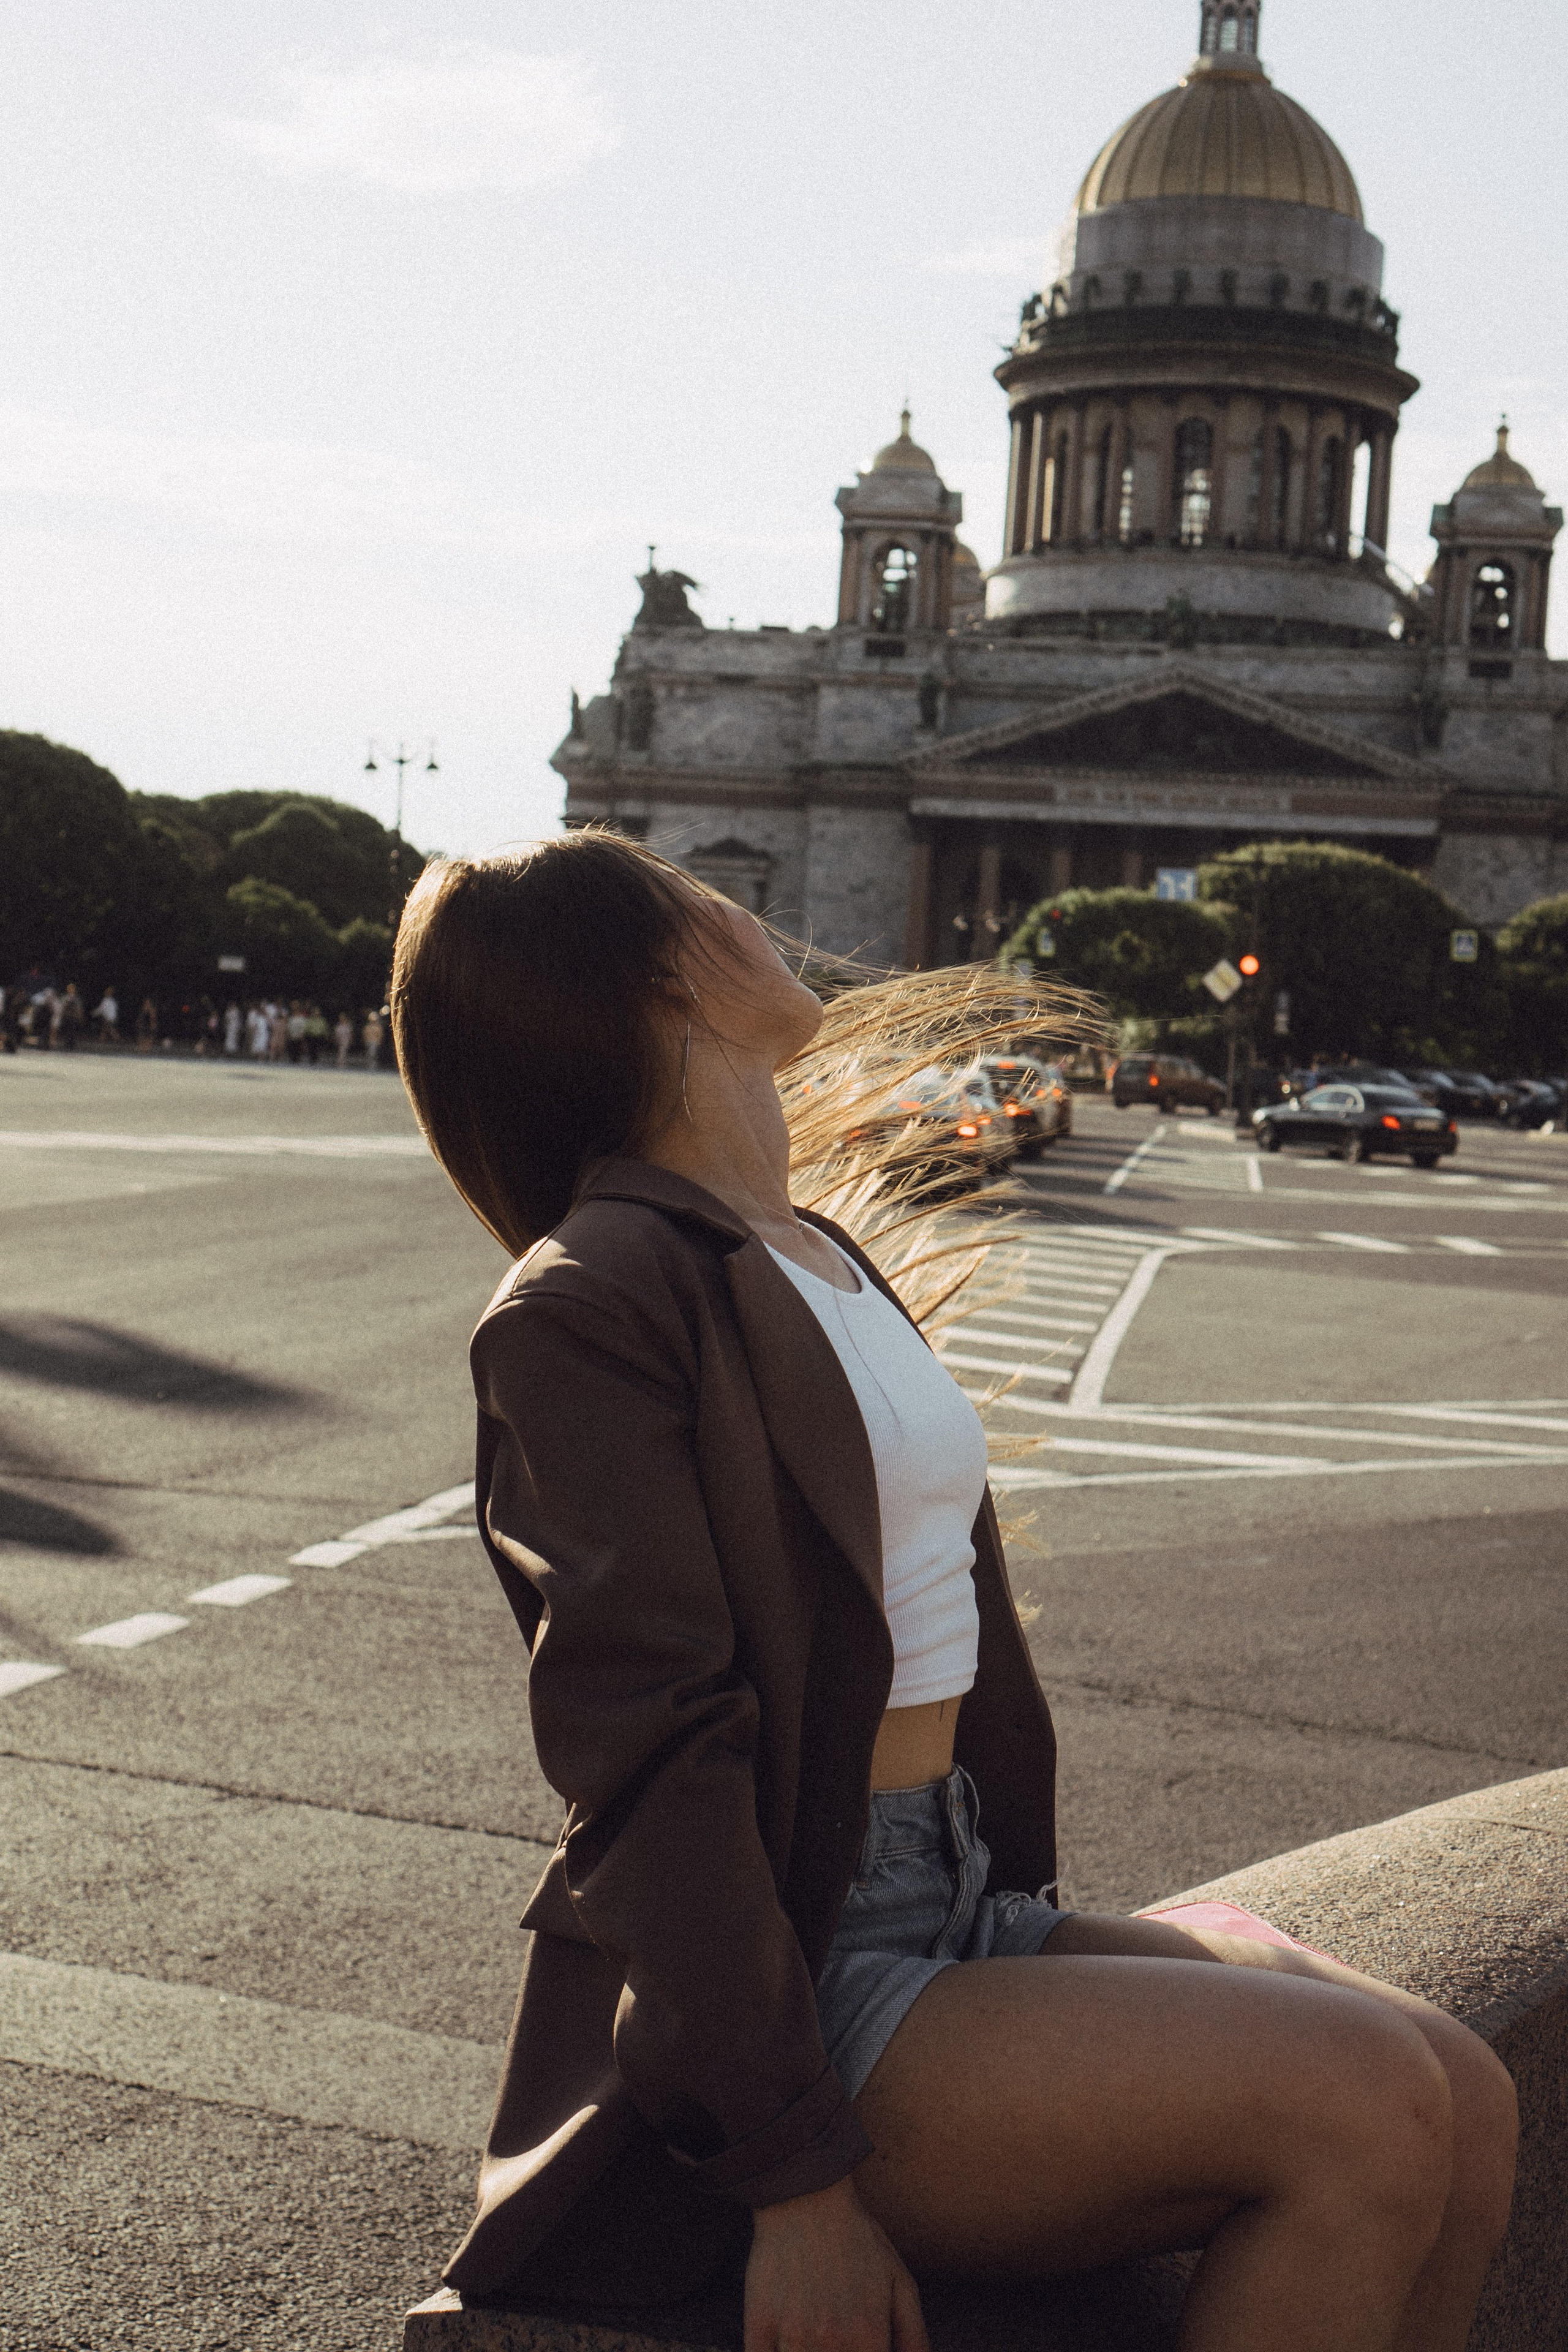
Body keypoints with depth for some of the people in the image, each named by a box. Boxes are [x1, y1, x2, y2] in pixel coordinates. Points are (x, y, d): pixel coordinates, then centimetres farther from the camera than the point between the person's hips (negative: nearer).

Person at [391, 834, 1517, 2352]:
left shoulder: (823, 1254, 16)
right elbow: (658, 1757, -18)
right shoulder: (591, 1304, -12)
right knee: (1367, 2107, -21)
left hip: (949, 1915, 8)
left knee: (1467, 2108, -9)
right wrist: (797, 2177, -20)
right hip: (783, 1988, -8)